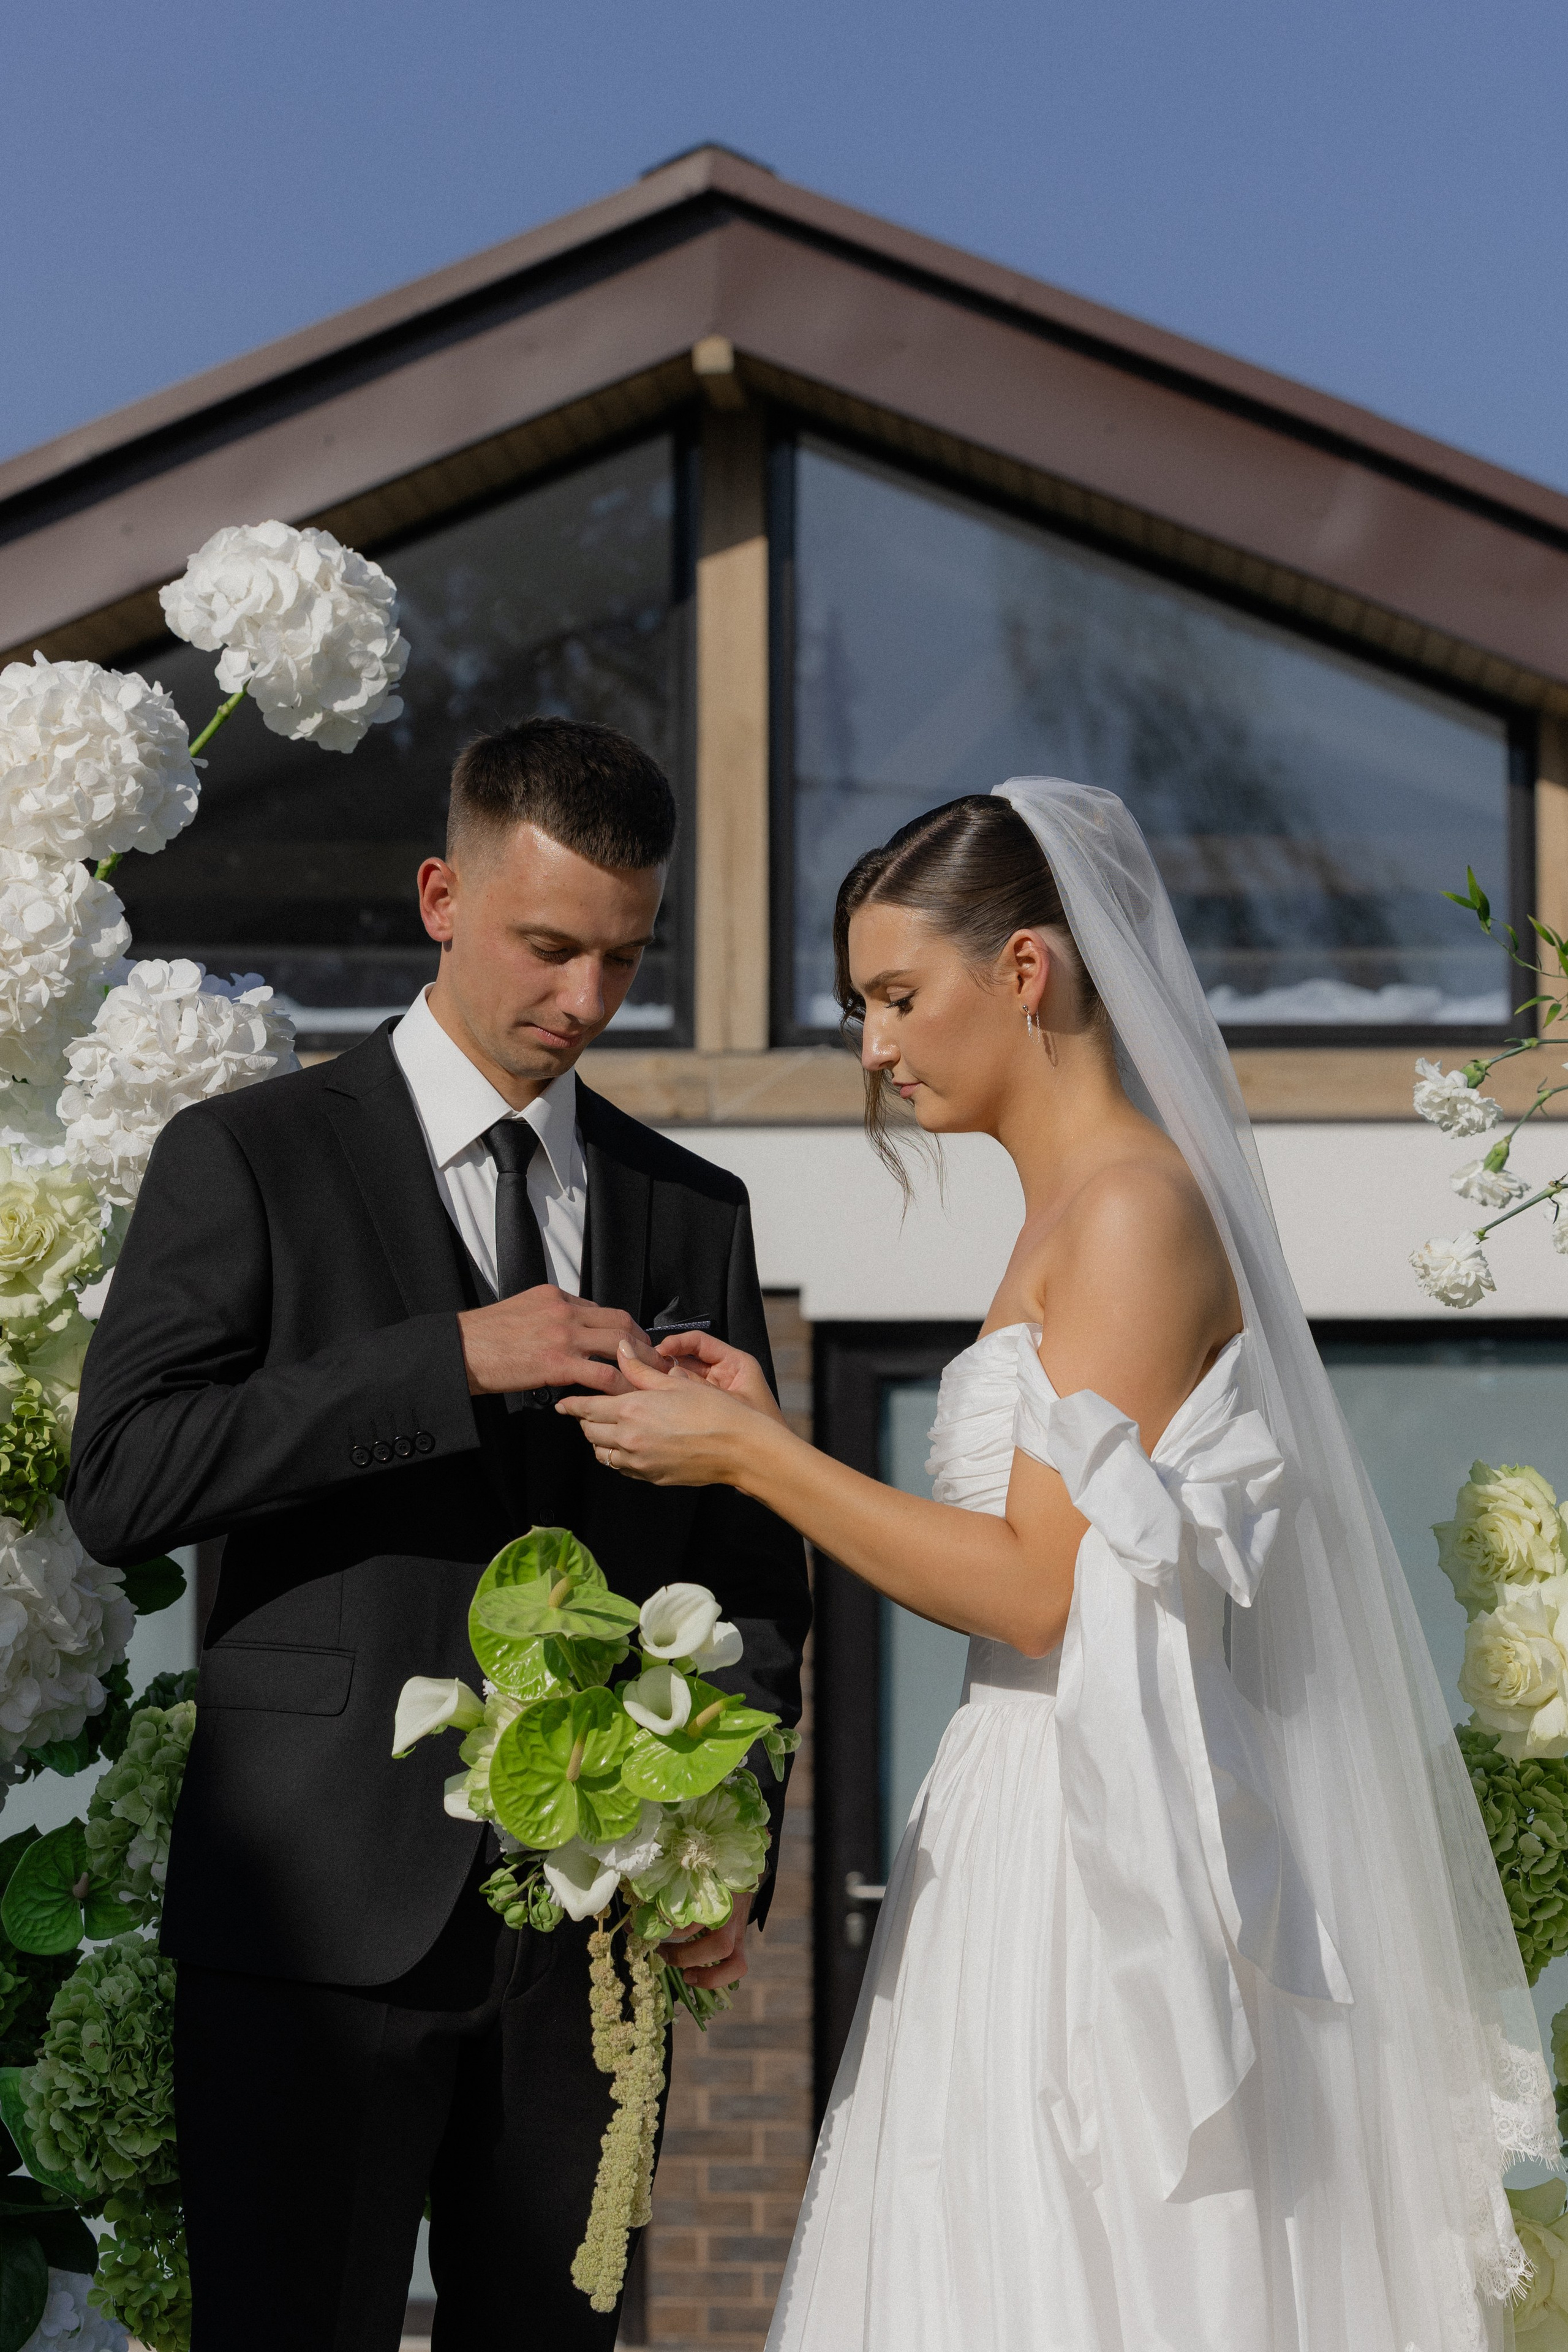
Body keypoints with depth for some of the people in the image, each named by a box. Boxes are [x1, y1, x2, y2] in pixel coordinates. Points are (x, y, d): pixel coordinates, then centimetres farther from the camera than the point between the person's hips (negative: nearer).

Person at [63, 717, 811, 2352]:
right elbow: (121, 1482, -11)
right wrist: (453, 1362, -17)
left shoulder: (691, 1211, 13)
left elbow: (751, 1558, 15)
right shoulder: (250, 1159, 2)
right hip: (324, 1910, -3)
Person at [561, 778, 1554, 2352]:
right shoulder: (1069, 1213, 16)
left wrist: (750, 1460, -13)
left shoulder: (1138, 1205, -13)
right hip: (1022, 1845, 9)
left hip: (1104, 1859, -9)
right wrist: (769, 1441, 10)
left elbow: (1043, 1591, -19)